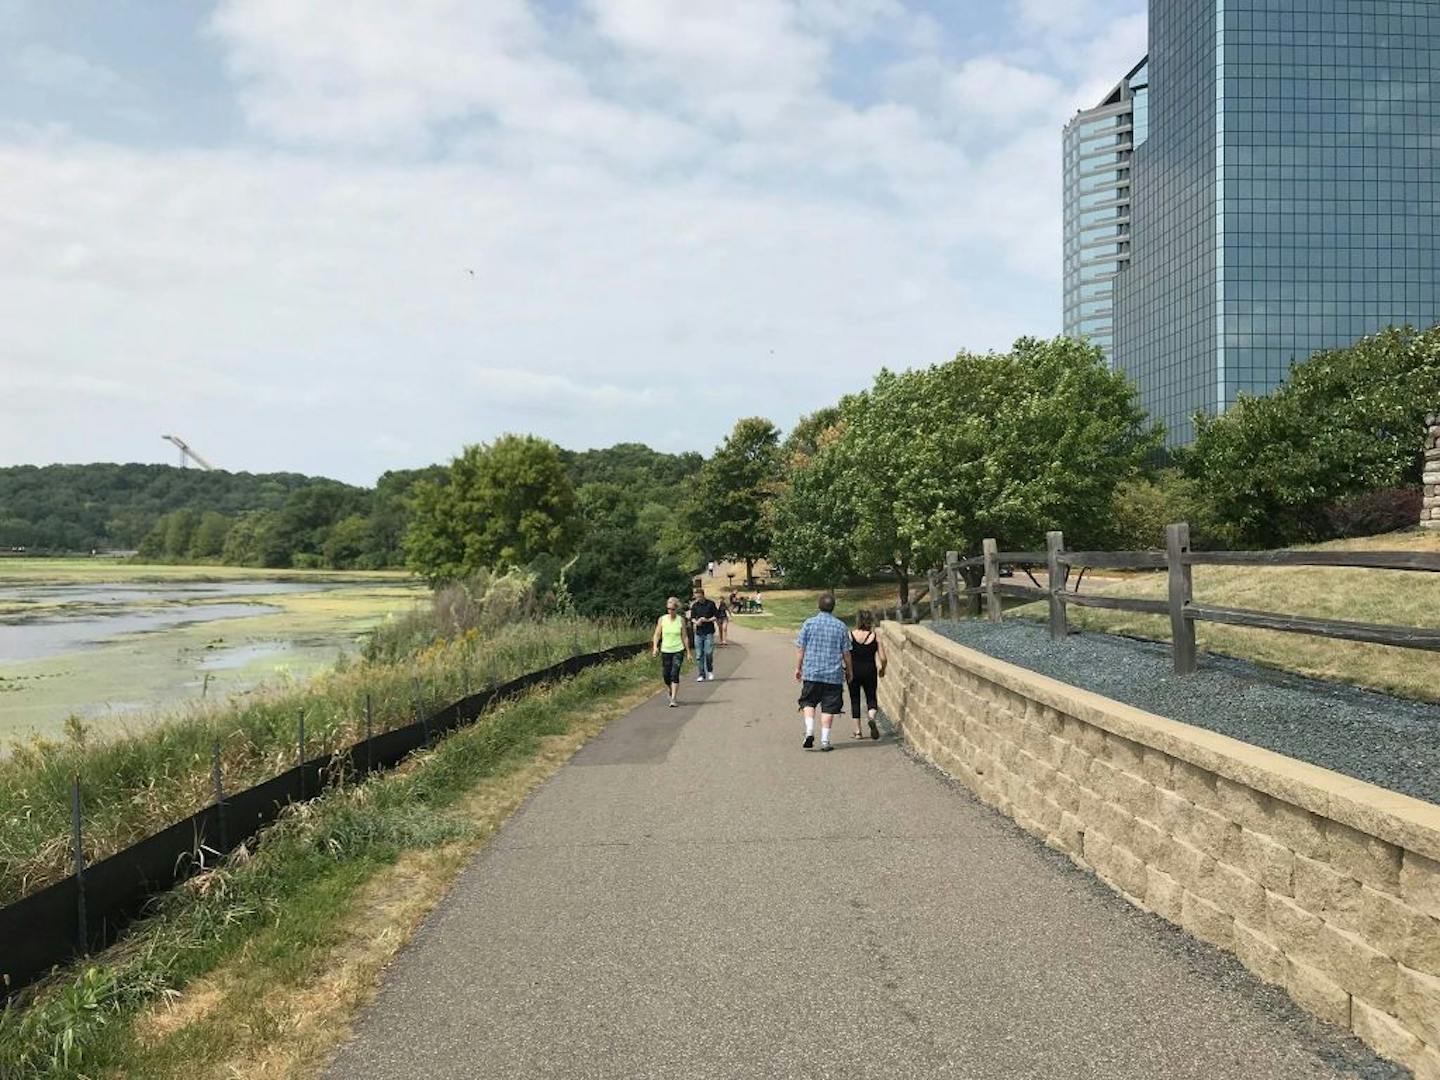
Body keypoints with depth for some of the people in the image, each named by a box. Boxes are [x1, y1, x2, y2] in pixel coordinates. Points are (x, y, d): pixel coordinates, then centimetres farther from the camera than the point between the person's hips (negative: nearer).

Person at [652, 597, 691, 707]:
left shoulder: (681, 620, -1)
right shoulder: (662, 619, -1)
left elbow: (684, 637, 5)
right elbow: (657, 635, 2)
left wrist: (688, 651, 6)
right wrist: (655, 647, -13)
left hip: (678, 650, -2)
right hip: (665, 651, 2)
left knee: (675, 674, -14)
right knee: (666, 675, 5)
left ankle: (673, 699, -12)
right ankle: (670, 692, 34)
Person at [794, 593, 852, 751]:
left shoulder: (809, 623, -2)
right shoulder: (841, 626, 0)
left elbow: (800, 648, -1)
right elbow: (846, 652, 3)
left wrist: (798, 668, 10)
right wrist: (848, 670, 16)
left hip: (812, 672, 0)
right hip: (834, 674, 0)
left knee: (809, 702, 13)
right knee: (828, 707, 5)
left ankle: (809, 731, -5)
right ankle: (825, 740, 4)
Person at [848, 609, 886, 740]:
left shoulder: (850, 635, -6)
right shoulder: (875, 637, -4)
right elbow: (883, 658, -6)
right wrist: (882, 670, 14)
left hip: (854, 671, 0)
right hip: (870, 670, 0)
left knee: (855, 700, 11)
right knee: (871, 697, 13)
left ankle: (857, 731, 10)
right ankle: (872, 718, -18)